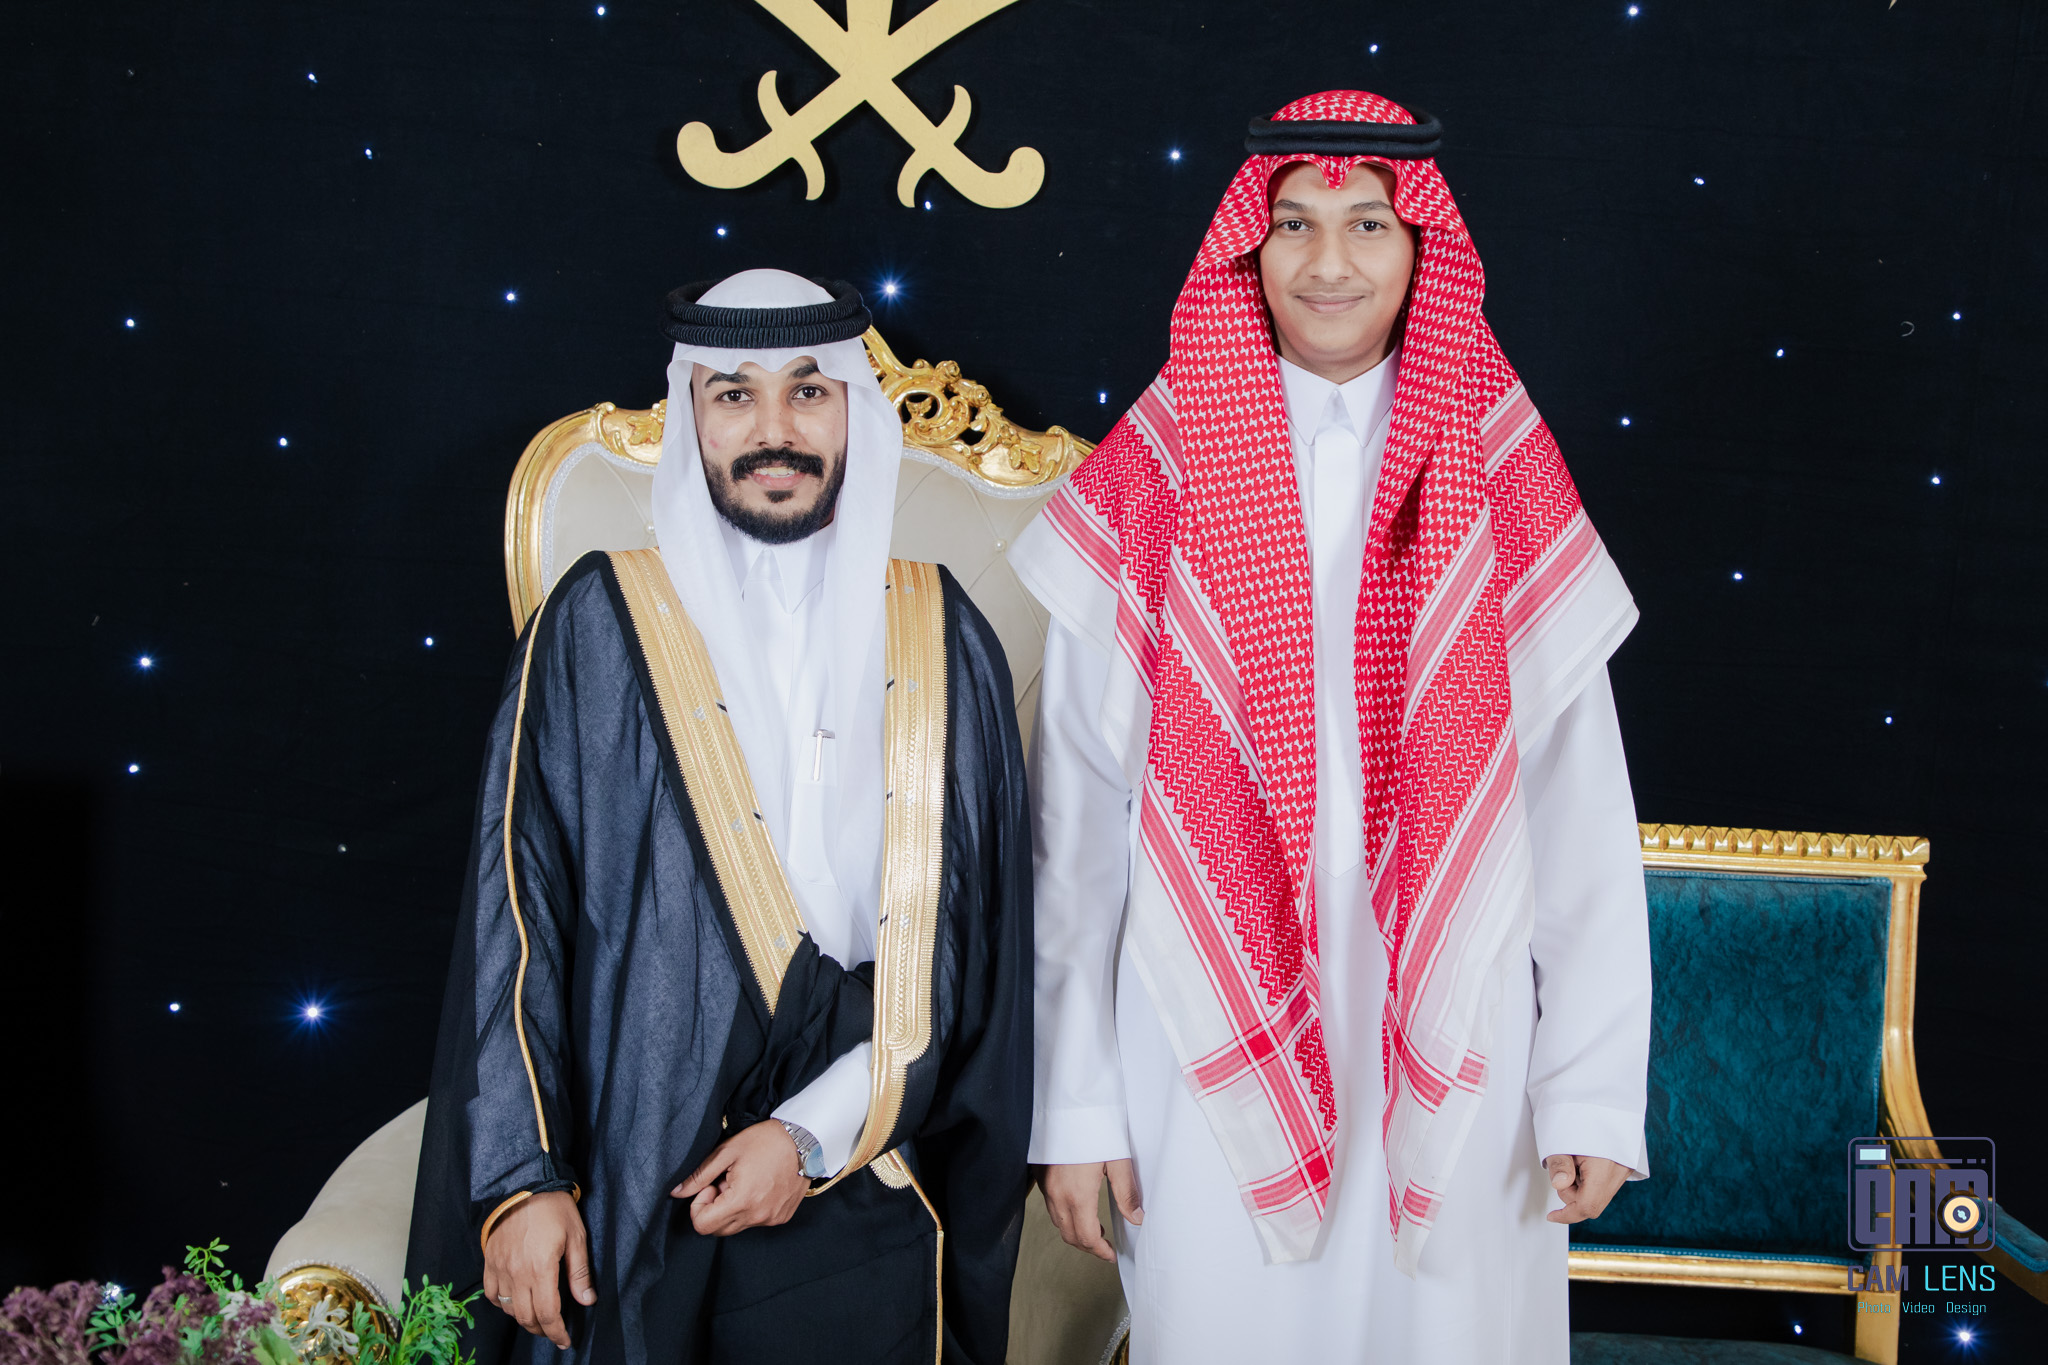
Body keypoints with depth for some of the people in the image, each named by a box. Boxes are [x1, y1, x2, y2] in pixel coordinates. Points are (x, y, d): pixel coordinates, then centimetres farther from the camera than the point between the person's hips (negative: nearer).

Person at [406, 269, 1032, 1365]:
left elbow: (975, 938, 1)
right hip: (633, 1217, -1)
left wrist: (816, 1132, -8)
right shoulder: (599, 627, -1)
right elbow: (514, 911, -3)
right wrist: (520, 1177, -10)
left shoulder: (938, 639, 3)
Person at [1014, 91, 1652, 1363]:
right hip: (1216, 1047, 0)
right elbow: (1075, 821, 0)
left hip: (1450, 1052, 1)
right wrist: (1074, 1103, -2)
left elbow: (1581, 815, 0)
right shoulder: (1150, 488, -1)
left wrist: (1595, 1093, -4)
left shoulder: (1502, 486, 1)